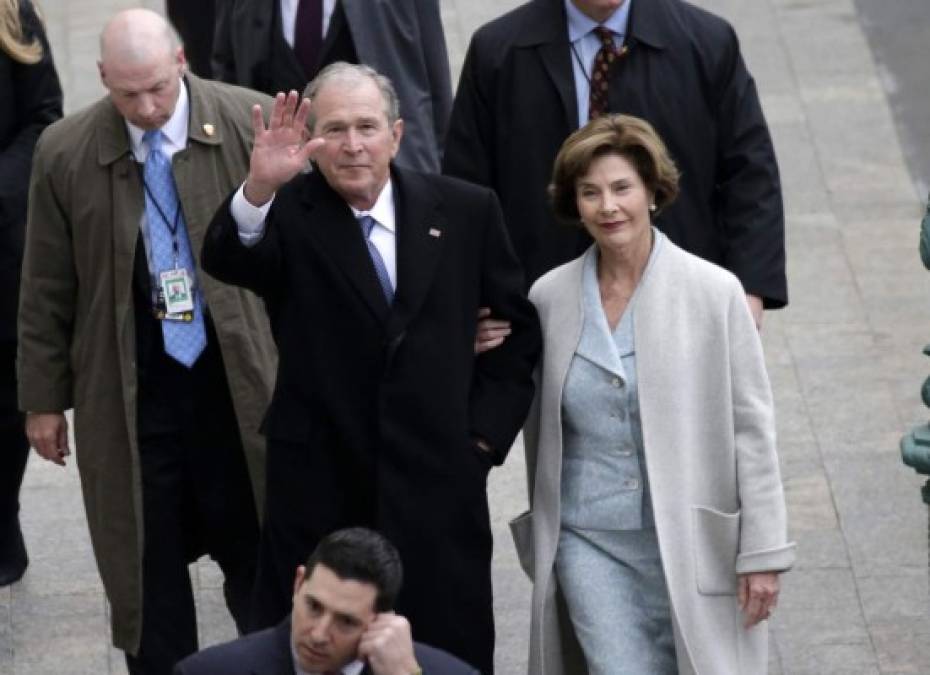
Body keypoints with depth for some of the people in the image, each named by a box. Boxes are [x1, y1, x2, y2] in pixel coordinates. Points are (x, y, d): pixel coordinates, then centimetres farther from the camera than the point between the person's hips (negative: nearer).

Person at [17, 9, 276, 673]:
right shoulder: (65, 153, -6)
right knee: (144, 564, 8)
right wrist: (43, 397, 5)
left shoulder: (250, 122, -9)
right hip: (128, 389, 1)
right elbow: (46, 290, 2)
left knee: (256, 547, 11)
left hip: (239, 377, 0)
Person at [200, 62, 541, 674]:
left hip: (439, 492, 2)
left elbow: (519, 326, 14)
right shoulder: (289, 215, -2)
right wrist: (259, 187, -41)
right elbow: (226, 261, -23)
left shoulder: (465, 211, 5)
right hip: (318, 498, -2)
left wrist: (485, 431, 5)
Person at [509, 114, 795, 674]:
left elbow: (751, 429, -3)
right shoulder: (549, 298, 3)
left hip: (688, 541, -1)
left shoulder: (714, 292, -4)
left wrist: (763, 554, -6)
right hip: (588, 543, 1)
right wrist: (540, 541, 17)